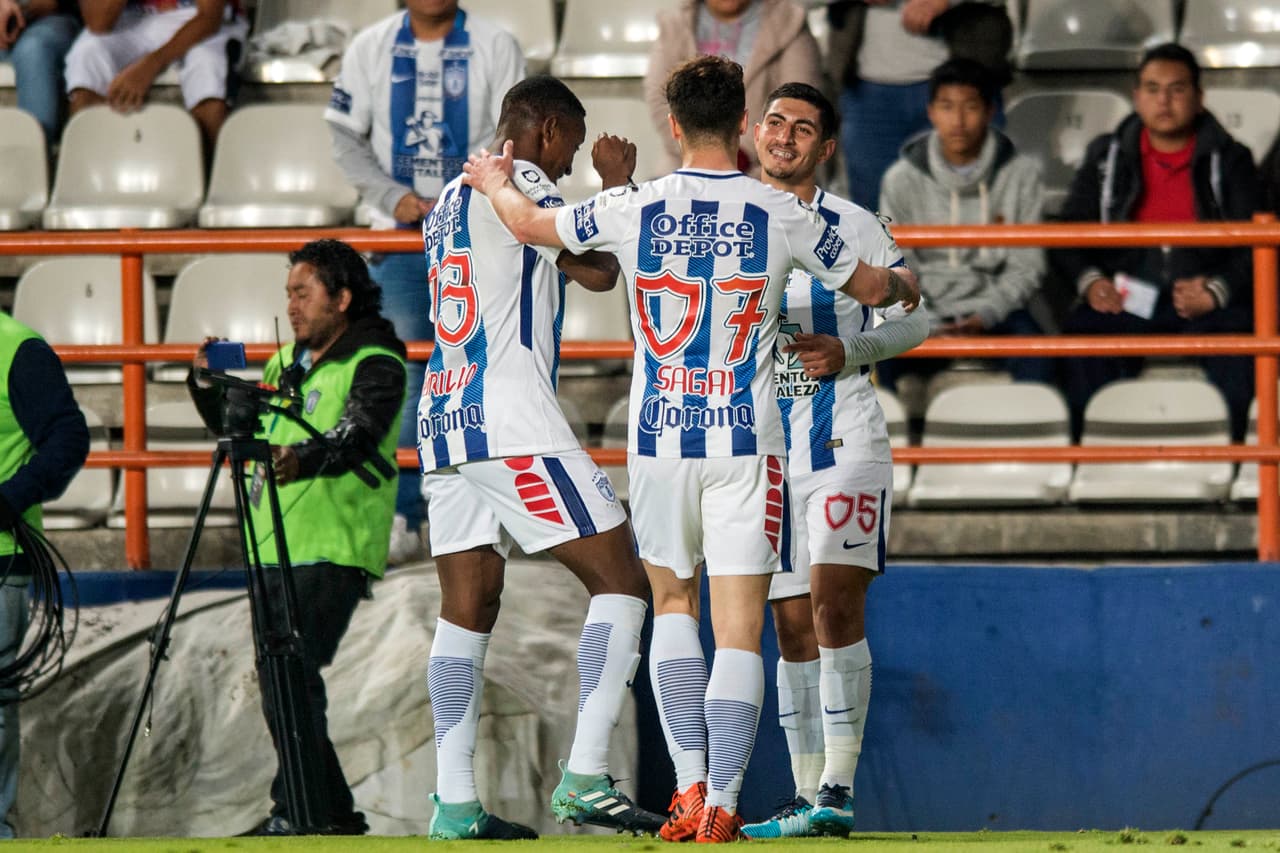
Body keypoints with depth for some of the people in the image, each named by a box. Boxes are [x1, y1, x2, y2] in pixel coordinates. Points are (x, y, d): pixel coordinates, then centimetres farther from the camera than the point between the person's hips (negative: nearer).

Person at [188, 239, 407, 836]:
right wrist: (208, 382, 5)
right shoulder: (287, 362, 18)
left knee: (294, 676, -19)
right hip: (274, 551, 9)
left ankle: (295, 814, -20)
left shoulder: (375, 365, -7)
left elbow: (358, 437, -23)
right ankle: (335, 815, 16)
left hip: (333, 552, -9)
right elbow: (236, 425, 25)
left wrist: (306, 458, -43)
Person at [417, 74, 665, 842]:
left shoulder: (452, 200, 22)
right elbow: (602, 271, -5)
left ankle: (455, 802, 2)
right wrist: (617, 183, 8)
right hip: (512, 423, -9)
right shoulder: (519, 184, -5)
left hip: (444, 423, 9)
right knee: (622, 581, -5)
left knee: (468, 608, 8)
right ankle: (586, 778, -15)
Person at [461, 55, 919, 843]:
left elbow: (531, 224, 14)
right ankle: (722, 809, -8)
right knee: (740, 628, -1)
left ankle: (690, 787, 8)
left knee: (673, 602, 19)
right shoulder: (783, 217, -5)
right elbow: (869, 287, 11)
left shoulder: (631, 209, -4)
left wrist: (495, 183, 37)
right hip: (747, 440, -1)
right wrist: (905, 285, 35)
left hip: (659, 438, 1)